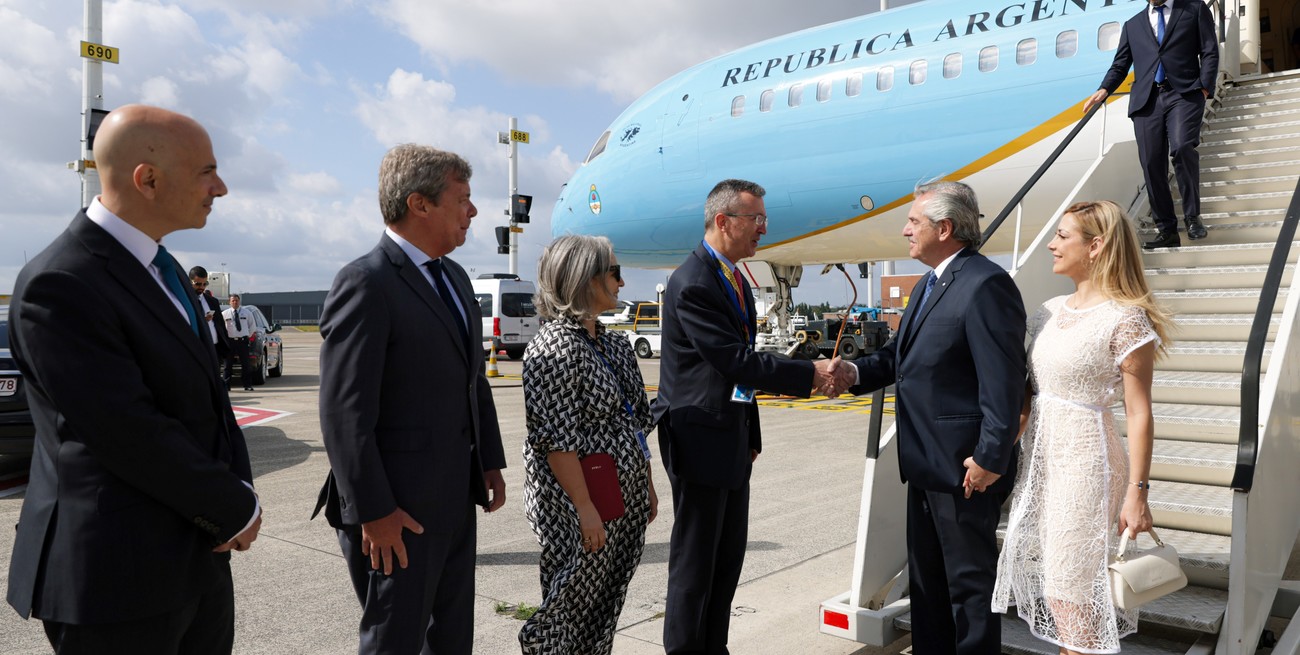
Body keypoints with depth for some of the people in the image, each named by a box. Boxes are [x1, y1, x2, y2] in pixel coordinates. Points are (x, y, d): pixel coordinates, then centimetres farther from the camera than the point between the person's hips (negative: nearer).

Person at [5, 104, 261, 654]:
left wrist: (238, 486, -3)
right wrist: (238, 510, -12)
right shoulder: (59, 286, -20)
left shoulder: (158, 266, 8)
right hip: (119, 582, -8)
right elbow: (132, 437, -23)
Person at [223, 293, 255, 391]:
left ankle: (248, 385, 3)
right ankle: (226, 385, 7)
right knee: (228, 364, 2)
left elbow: (251, 325, 17)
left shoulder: (247, 313, 7)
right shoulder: (224, 314, 3)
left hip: (243, 340, 1)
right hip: (230, 341, 0)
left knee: (246, 364, -2)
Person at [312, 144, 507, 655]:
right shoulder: (366, 284, -17)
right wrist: (373, 511, -20)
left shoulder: (455, 278, 11)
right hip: (398, 513, -8)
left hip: (456, 499, 8)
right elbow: (345, 412, -21)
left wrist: (490, 461, 14)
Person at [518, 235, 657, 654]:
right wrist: (585, 508, -21)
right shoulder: (555, 346, -16)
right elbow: (555, 439, -20)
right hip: (579, 507, -8)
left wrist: (647, 486, 16)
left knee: (607, 607, 17)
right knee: (572, 608, 6)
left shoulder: (616, 344, 10)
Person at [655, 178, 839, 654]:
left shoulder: (735, 279, 11)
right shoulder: (692, 284, -19)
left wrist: (750, 433, 18)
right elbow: (736, 361, -23)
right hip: (700, 440, -9)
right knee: (695, 561, 3)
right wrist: (809, 374, -18)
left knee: (729, 556, 16)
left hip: (732, 436, 9)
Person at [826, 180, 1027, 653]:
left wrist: (990, 459, -22)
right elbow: (902, 353, 16)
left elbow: (1003, 381, -22)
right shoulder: (929, 285, 14)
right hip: (926, 462, 10)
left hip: (966, 467, -10)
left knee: (970, 579, 5)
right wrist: (856, 373, -2)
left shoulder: (986, 284, -18)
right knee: (925, 575, 20)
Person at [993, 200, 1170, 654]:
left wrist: (1137, 492, -14)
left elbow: (1139, 414, -13)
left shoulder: (1125, 318, -13)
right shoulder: (1050, 311, 7)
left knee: (1071, 590, 2)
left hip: (1084, 458, -7)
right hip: (1038, 455, 7)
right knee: (1048, 574, 16)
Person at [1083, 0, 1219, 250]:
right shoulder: (1133, 25, 23)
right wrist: (1104, 89, -1)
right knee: (1152, 164, -5)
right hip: (1147, 99, 3)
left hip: (1184, 93, -3)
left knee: (1182, 147, -25)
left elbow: (1210, 52, 8)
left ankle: (1192, 216, -10)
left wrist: (1204, 87, -6)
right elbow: (1120, 65, 19)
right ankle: (1167, 231, 2)